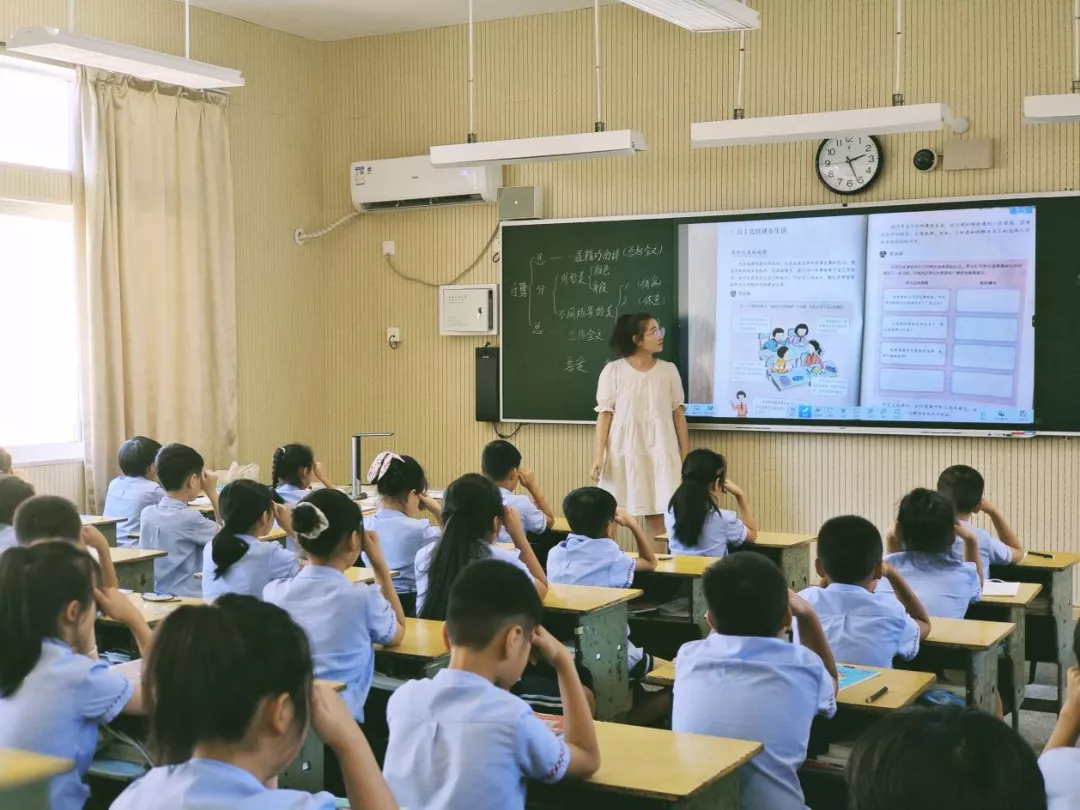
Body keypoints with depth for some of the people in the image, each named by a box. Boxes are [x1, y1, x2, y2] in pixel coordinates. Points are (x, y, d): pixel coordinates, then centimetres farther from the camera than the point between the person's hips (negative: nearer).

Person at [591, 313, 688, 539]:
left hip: (659, 449, 2)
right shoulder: (613, 370, -1)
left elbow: (678, 412, 8)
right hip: (624, 448, -2)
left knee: (657, 511, 1)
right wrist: (599, 455, -9)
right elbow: (605, 413, -2)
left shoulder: (668, 369, 7)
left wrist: (686, 454, 5)